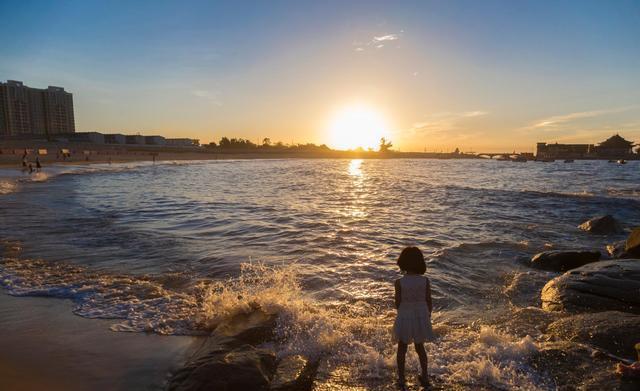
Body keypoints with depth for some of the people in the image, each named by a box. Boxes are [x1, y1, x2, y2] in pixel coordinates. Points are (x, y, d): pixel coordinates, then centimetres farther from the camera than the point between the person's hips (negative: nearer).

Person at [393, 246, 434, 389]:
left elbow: (397, 303, -12)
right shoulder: (425, 281, -13)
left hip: (405, 317, -2)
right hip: (421, 317, 3)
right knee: (420, 347, 25)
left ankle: (401, 379, 28)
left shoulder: (399, 282, -20)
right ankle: (425, 376, 37)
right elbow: (429, 302, -5)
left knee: (402, 348, 18)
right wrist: (428, 316, 12)